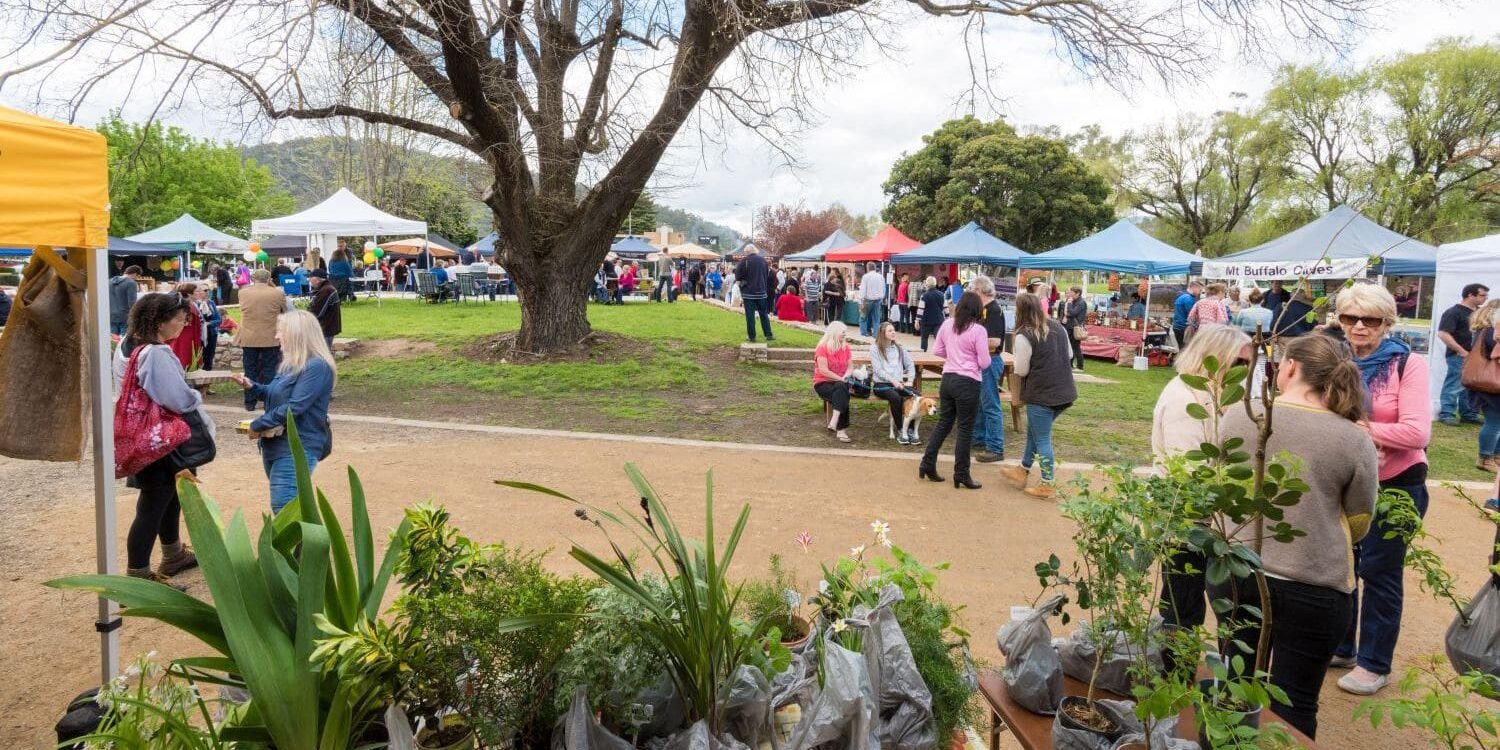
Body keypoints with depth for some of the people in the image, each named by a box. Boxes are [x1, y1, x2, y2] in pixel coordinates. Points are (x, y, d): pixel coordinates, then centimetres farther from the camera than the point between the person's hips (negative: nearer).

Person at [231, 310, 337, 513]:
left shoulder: (317, 367, -17)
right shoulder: (291, 364, 13)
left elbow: (294, 407, -22)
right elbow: (275, 395, 24)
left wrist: (257, 425, -12)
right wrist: (252, 387, 6)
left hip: (297, 449, -10)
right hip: (275, 444, 10)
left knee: (284, 510, -12)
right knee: (293, 507, 16)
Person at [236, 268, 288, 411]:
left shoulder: (243, 293, -1)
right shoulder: (278, 294, -8)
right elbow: (285, 311, 6)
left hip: (248, 339, 2)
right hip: (270, 339, -2)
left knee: (250, 371, 10)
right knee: (269, 371, 5)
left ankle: (250, 403, 13)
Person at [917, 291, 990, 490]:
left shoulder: (947, 324, 2)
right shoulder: (978, 330, -14)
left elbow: (936, 350, 10)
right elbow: (984, 363, -11)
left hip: (948, 378, 6)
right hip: (968, 382, -5)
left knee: (943, 423, 16)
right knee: (965, 429, 4)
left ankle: (927, 465, 19)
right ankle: (961, 475, 11)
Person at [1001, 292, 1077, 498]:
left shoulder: (1024, 336, -17)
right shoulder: (1058, 327, 4)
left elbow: (1021, 371, -11)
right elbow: (1069, 354, 17)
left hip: (1041, 394, -7)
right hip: (1065, 392, 8)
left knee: (1042, 439, 5)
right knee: (1034, 431, 23)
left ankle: (1047, 485, 12)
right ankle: (1023, 470, 36)